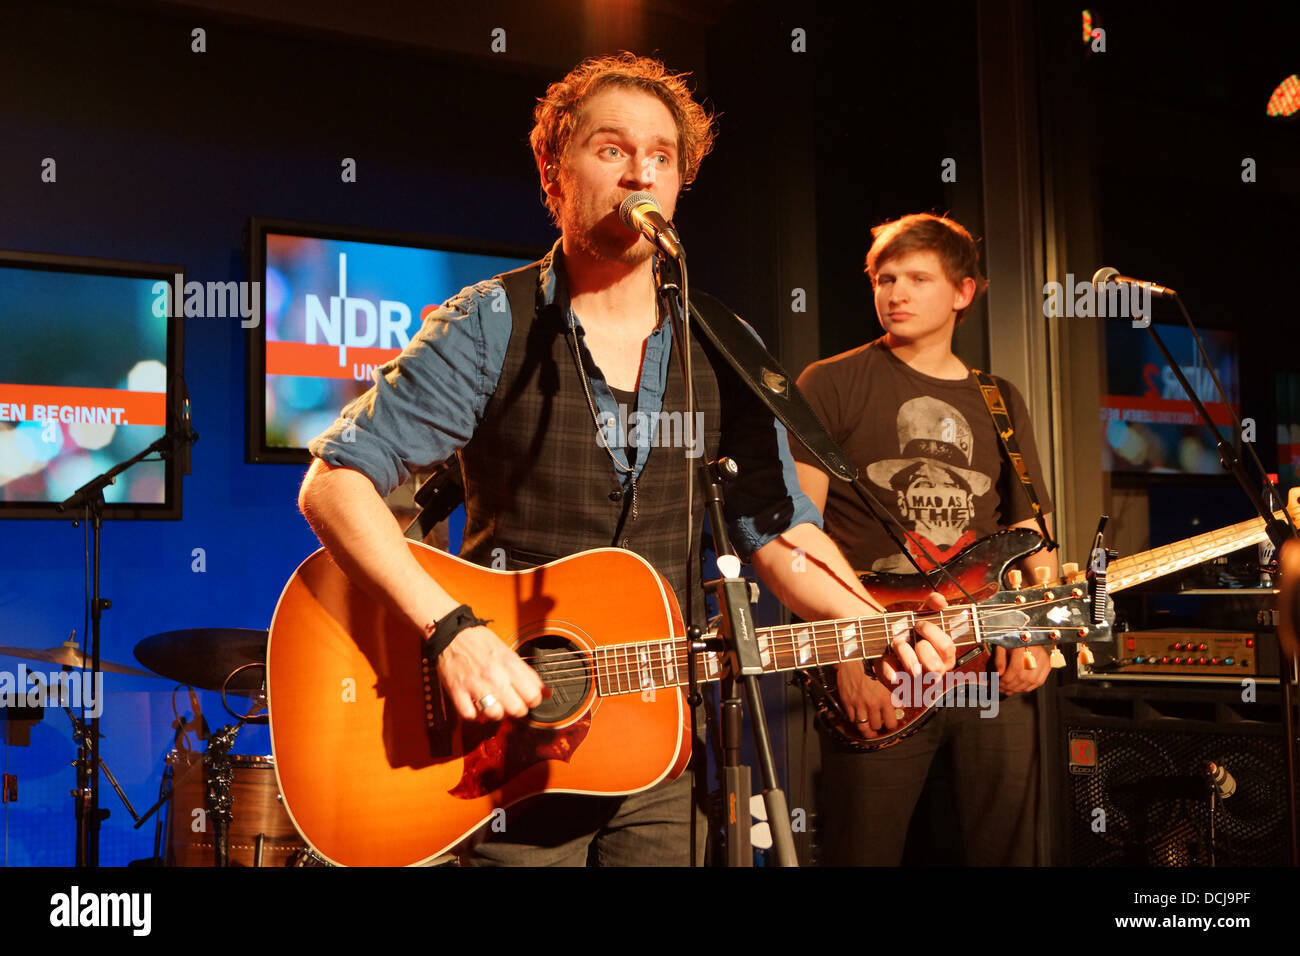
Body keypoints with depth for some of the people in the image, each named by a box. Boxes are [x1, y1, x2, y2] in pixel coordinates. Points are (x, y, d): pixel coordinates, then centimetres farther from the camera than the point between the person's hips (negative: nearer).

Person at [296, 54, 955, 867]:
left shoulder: (721, 352, 3)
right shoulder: (493, 327, -9)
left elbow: (776, 526, 2)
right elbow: (335, 481, -14)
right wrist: (451, 629, -26)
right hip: (507, 746, -3)